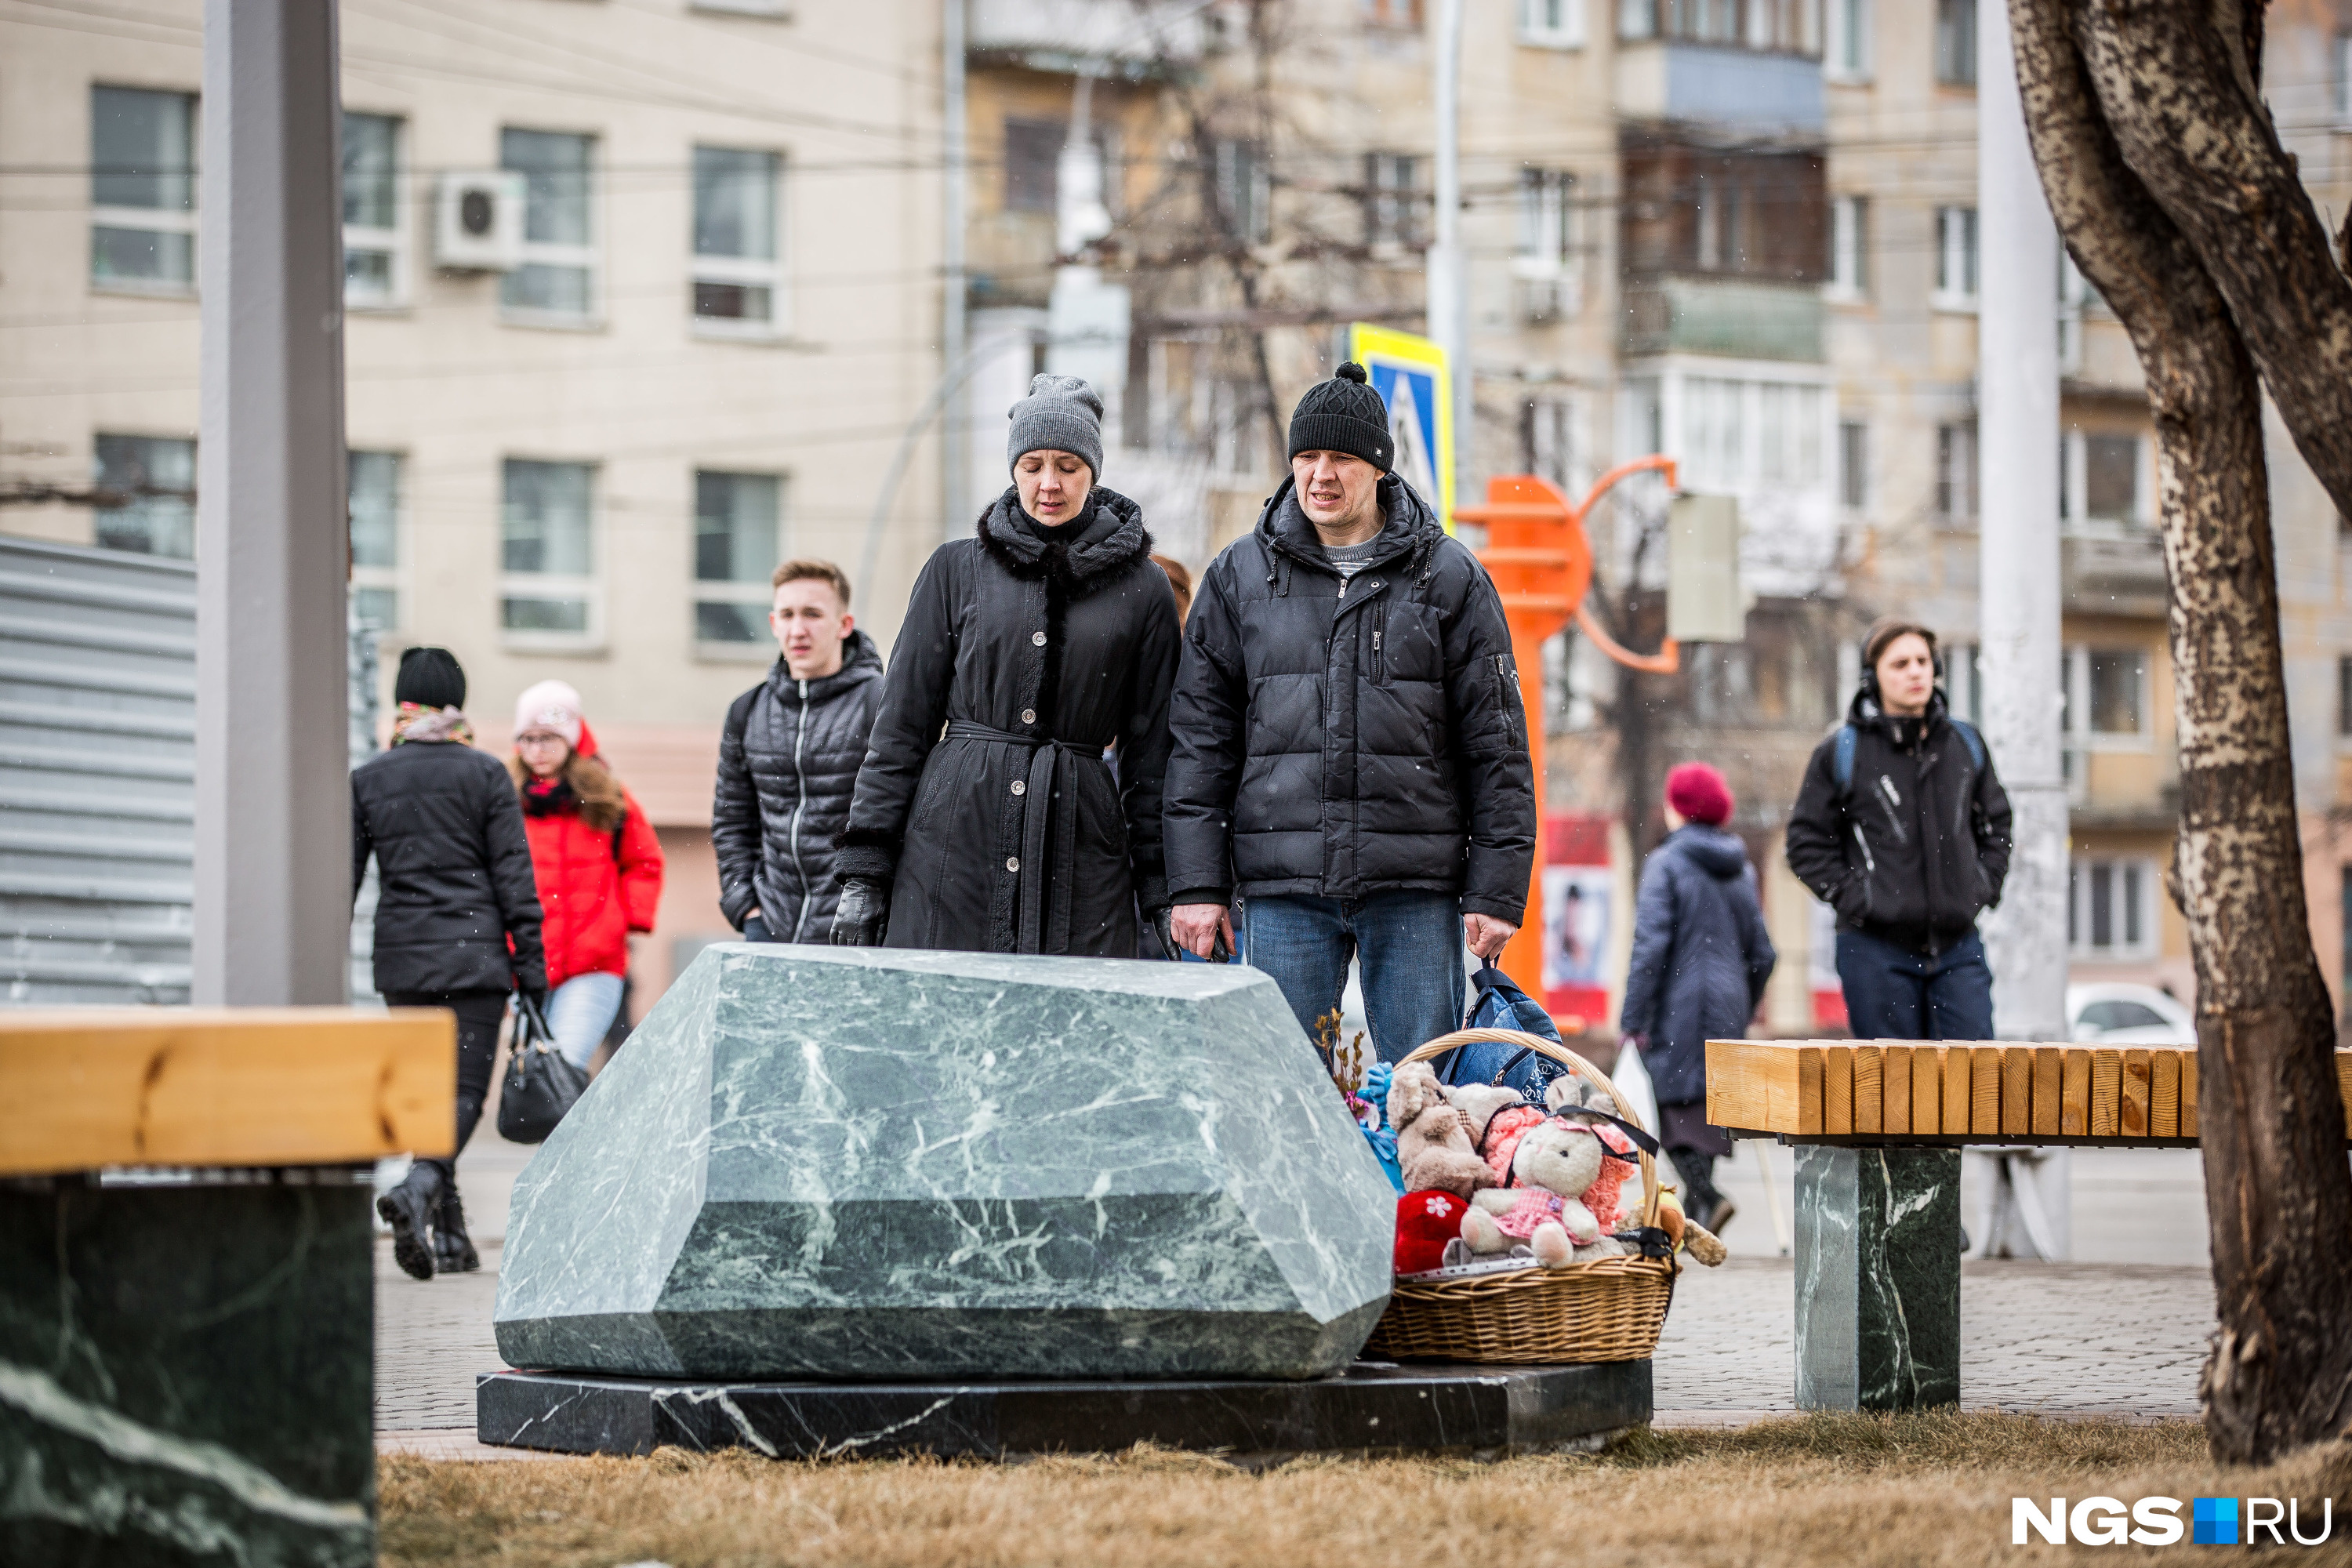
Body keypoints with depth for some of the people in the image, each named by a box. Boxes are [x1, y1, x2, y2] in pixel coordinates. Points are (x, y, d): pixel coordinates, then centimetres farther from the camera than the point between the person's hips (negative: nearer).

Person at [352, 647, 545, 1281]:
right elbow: (514, 878, -4)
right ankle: (420, 1186, -31)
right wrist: (533, 969, 0)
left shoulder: (367, 779, 4)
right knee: (465, 1087, -4)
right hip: (473, 955, -3)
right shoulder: (485, 774, -2)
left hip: (402, 958, 3)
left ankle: (448, 1235, 12)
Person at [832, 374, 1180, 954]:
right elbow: (901, 725, 9)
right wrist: (863, 873, 3)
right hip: (953, 835, 0)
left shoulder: (1141, 589, 9)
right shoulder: (957, 569, 9)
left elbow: (1151, 749, 11)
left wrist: (1162, 891, 6)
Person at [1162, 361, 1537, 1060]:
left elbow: (1497, 745, 5)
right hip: (1282, 884, 1)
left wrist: (1498, 888, -2)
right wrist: (1197, 882, 0)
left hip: (1416, 888, -1)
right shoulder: (1239, 577, 10)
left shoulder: (1450, 578, 6)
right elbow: (1201, 738, 8)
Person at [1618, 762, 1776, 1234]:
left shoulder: (1666, 864, -7)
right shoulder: (1741, 871, 12)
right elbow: (1762, 953, 14)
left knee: (1673, 1099, -5)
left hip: (1678, 1005, -6)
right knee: (1706, 1099, 12)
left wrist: (1633, 1018, -13)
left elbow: (1650, 946, -15)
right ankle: (1693, 1210, 13)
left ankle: (1706, 1195, -24)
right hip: (1726, 1004, 6)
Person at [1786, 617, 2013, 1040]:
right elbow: (1807, 842, 2)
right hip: (1877, 949, -3)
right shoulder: (1840, 754, -1)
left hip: (1958, 945, 3)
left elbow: (1996, 824, 23)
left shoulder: (1966, 744, 10)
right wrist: (1852, 898, -8)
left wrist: (1985, 886, 8)